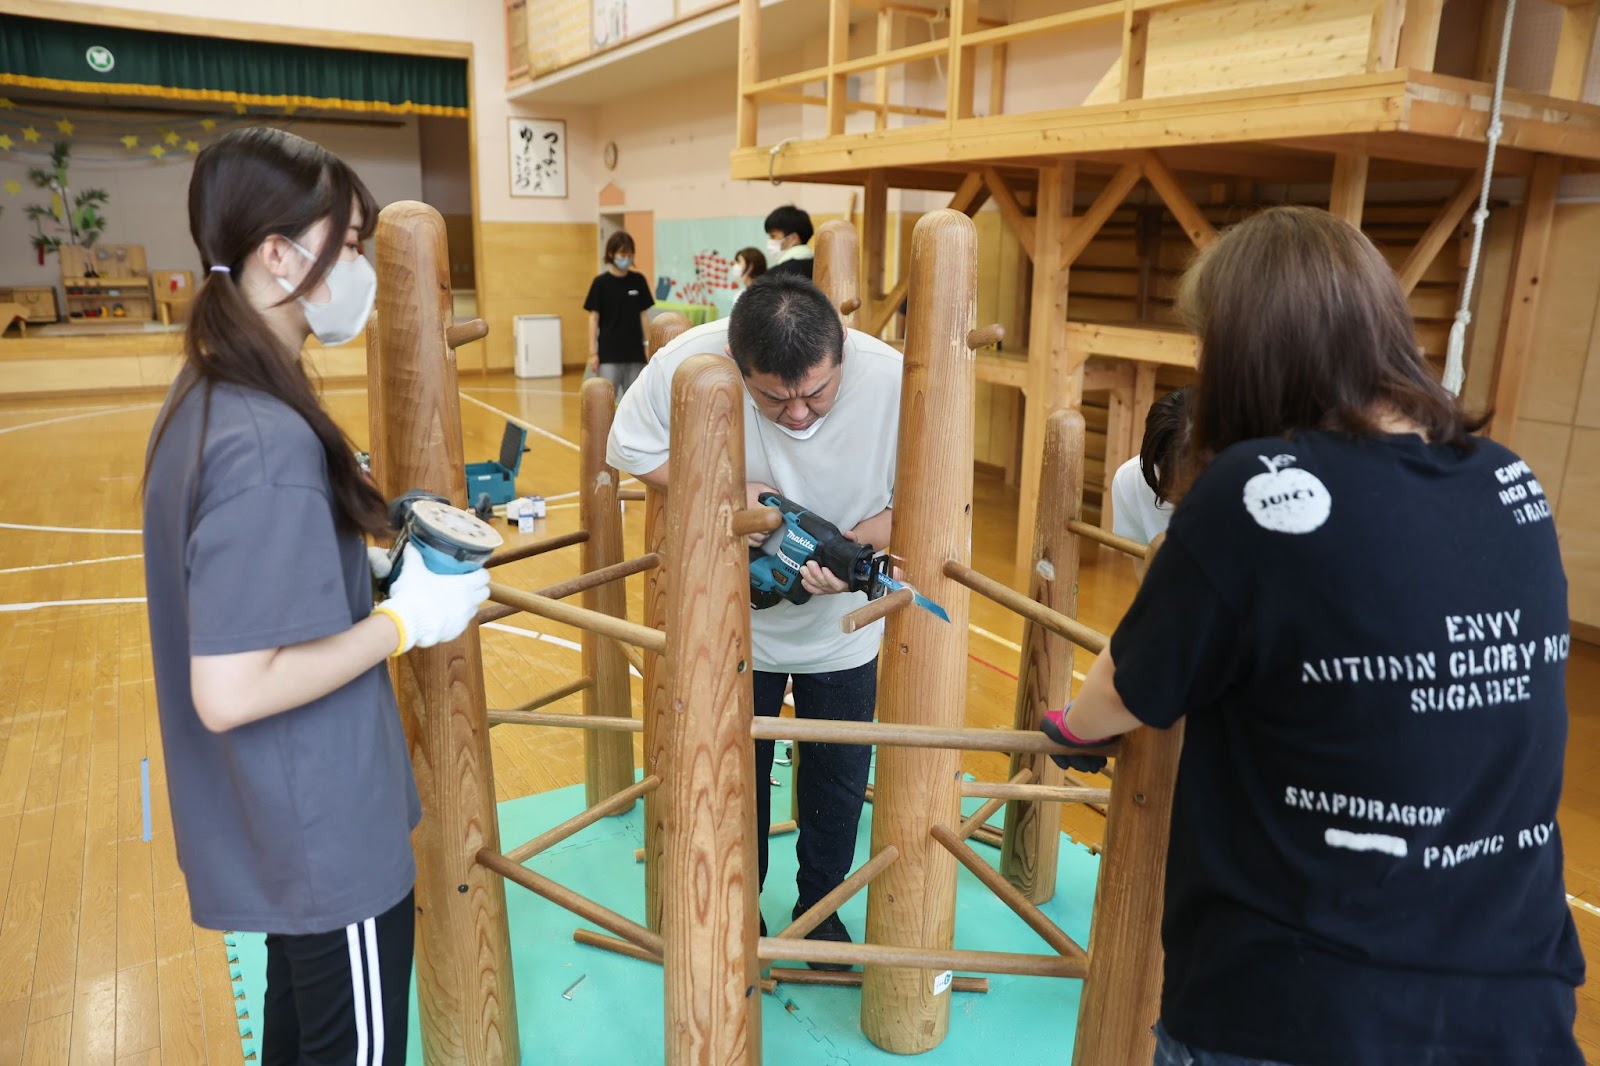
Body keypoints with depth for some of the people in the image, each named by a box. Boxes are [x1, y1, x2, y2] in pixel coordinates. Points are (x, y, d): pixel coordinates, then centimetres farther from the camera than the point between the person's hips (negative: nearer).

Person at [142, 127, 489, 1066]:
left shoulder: (208, 399, 2)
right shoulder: (269, 442, -28)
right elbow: (230, 691, -29)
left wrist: (384, 547, 4)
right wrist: (406, 621, -21)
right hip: (332, 839, -9)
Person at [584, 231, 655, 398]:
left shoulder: (638, 280, 4)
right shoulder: (601, 282, -4)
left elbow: (644, 314, 9)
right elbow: (594, 318, -2)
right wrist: (592, 352, -6)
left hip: (635, 352, 3)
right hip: (608, 353, -3)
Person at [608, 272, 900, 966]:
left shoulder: (892, 380, -29)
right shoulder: (685, 365, -29)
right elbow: (630, 453, -12)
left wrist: (855, 549, -34)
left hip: (842, 628, 1)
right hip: (735, 621, 0)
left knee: (838, 781, 18)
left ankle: (821, 908, 45)